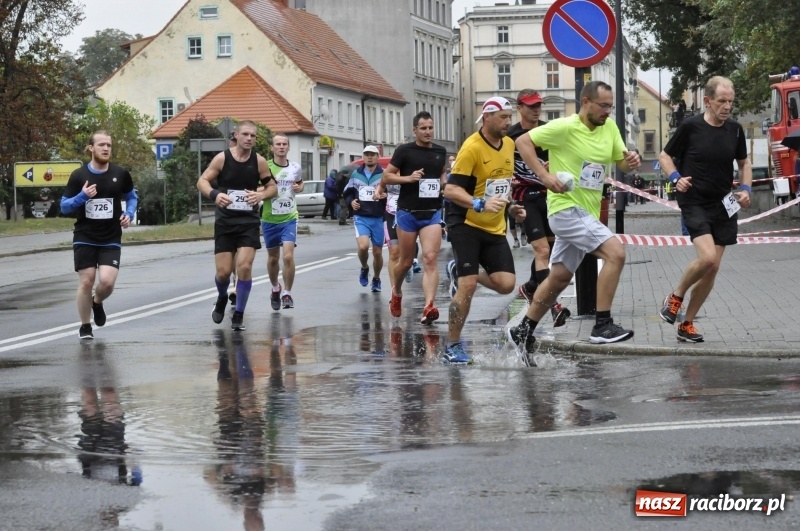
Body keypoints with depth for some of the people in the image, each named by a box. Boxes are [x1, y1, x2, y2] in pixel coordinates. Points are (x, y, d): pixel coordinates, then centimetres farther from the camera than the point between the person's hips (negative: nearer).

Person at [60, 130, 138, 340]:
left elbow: (131, 196, 17)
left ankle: (97, 302, 22)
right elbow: (64, 206, -1)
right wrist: (82, 196, -19)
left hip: (111, 240, 1)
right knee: (86, 282, -2)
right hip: (84, 238, -1)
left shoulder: (121, 174, -1)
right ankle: (85, 327, 18)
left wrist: (129, 214, -2)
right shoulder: (78, 176, -4)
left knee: (107, 281, -14)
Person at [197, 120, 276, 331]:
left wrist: (261, 195, -17)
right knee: (223, 271, -1)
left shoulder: (259, 161, -2)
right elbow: (202, 181, -5)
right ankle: (222, 298, 33)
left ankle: (239, 314, 2)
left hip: (249, 222, 1)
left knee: (244, 266, -13)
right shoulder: (222, 158, -6)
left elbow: (273, 187, 6)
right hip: (225, 221, 0)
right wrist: (214, 194, -26)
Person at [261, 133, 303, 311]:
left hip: (289, 218, 0)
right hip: (270, 219, 0)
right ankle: (275, 288, 37)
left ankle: (287, 293, -2)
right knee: (273, 258, 13)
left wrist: (299, 188, -1)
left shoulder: (295, 168, 2)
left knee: (288, 256, -15)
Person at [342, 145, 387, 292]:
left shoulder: (384, 175, -5)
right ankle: (364, 268, 10)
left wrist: (385, 195, -30)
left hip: (378, 218, -1)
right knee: (363, 246, -21)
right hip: (361, 217, 1)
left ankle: (376, 279, 31)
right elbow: (348, 192, 19)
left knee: (377, 252, 8)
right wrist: (351, 201, -1)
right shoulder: (356, 174, 7)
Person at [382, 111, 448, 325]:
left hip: (432, 213, 2)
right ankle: (396, 291, 39)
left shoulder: (440, 152, 7)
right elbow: (387, 177, -3)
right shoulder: (404, 151, -4)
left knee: (430, 259, -13)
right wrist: (408, 178, -18)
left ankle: (428, 307, -21)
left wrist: (445, 185, 3)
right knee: (406, 261, 9)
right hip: (408, 213, -2)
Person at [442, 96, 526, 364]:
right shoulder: (472, 147, -16)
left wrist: (510, 206, 12)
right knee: (467, 287, -12)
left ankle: (460, 273, 23)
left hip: (495, 229, 7)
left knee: (506, 284, -5)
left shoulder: (509, 144, 8)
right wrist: (481, 204, -32)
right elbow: (450, 190, -20)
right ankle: (453, 347, 3)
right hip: (466, 225, -7)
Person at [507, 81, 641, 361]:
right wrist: (544, 175, -20)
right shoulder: (565, 127, -13)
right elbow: (523, 141, -11)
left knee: (559, 278, 15)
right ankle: (602, 325, -18)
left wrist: (631, 161, -9)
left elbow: (621, 161, 15)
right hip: (565, 208, -8)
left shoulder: (609, 127, 7)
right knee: (615, 253, -22)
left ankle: (524, 331, 28)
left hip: (587, 212, 8)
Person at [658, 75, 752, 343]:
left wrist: (746, 188, 1)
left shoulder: (735, 129, 3)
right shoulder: (691, 127, -9)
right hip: (694, 203, -5)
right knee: (707, 257, -24)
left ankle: (687, 324, 17)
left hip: (723, 206, 5)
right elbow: (665, 155, 2)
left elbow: (744, 162, 18)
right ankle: (675, 297, 4)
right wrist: (676, 178, -15)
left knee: (712, 269, 3)